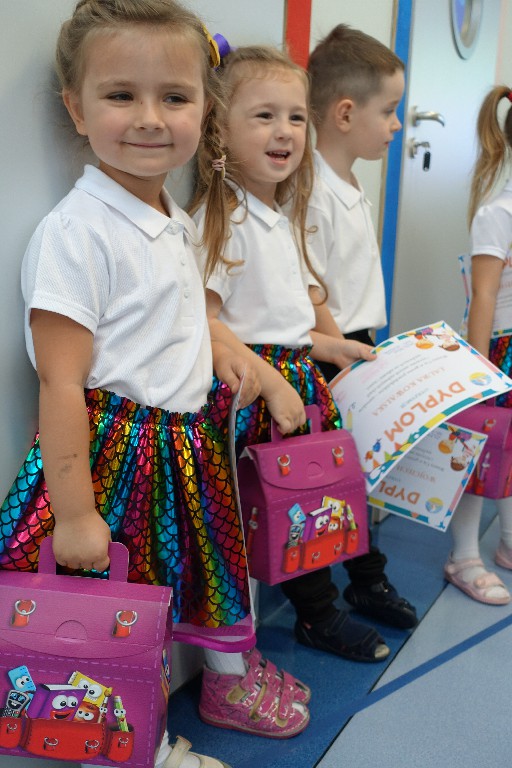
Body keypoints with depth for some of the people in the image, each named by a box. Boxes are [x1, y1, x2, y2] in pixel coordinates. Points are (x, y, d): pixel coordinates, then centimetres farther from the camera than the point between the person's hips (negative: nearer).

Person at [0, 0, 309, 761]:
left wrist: (215, 349, 5)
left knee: (213, 558, 24)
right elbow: (61, 382, -21)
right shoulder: (74, 231, -20)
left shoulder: (175, 220, 6)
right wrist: (74, 514, -21)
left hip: (188, 438, 9)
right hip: (117, 452, -8)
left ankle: (232, 677, 50)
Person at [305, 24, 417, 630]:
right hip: (326, 365, -9)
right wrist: (345, 365, -17)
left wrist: (366, 354, 13)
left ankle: (368, 581, 35)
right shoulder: (312, 193, -19)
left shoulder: (353, 187, 11)